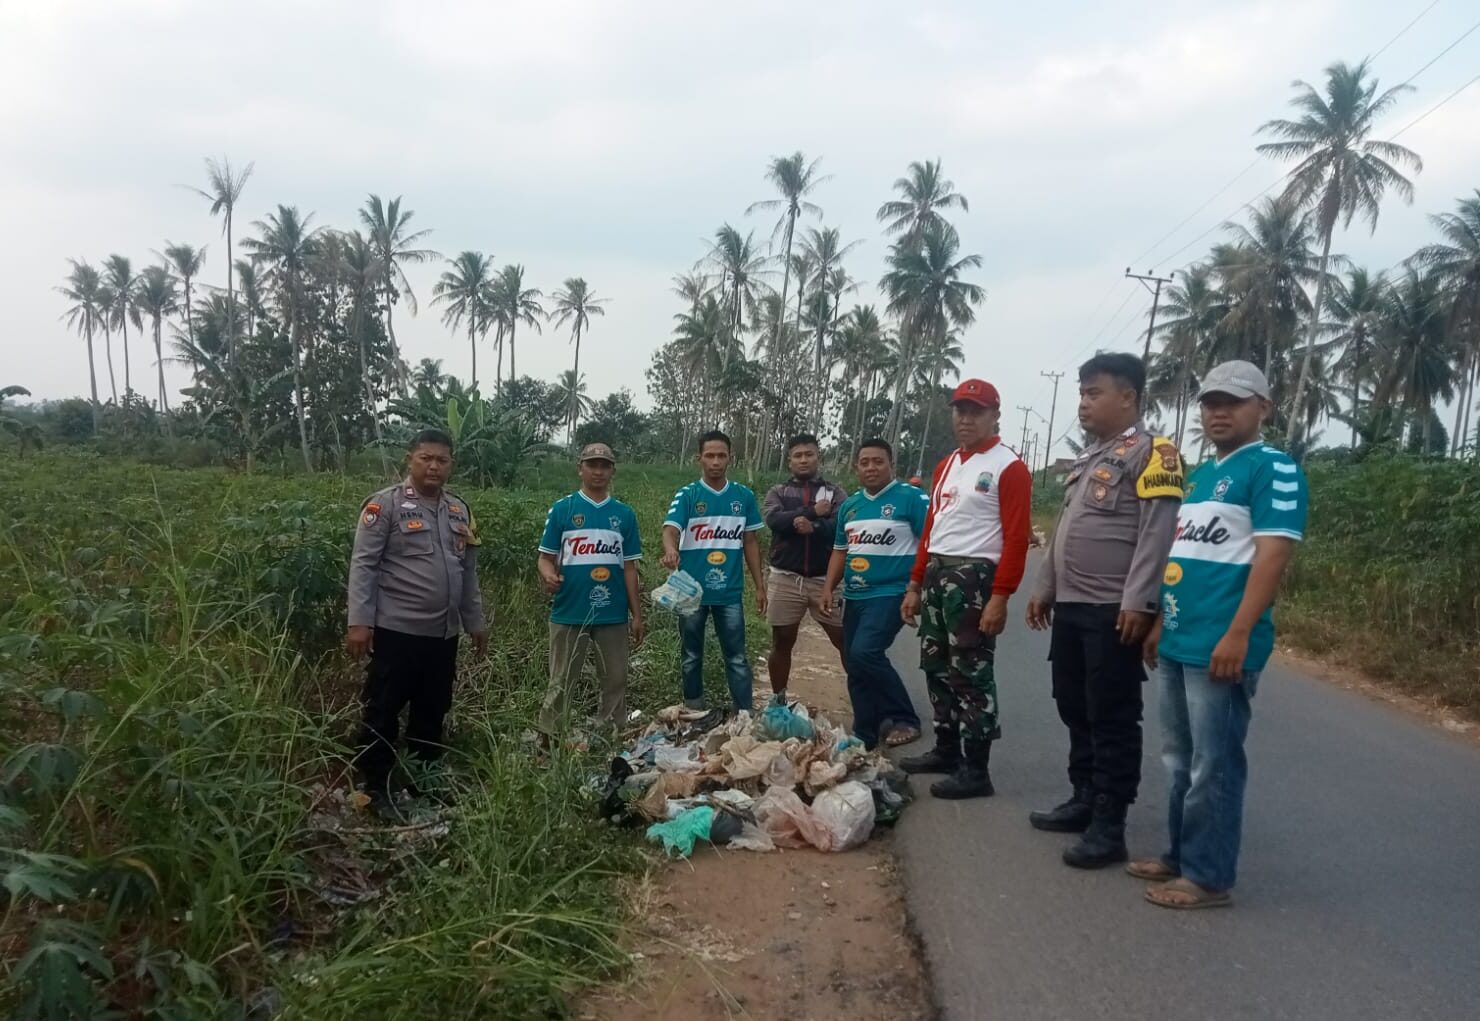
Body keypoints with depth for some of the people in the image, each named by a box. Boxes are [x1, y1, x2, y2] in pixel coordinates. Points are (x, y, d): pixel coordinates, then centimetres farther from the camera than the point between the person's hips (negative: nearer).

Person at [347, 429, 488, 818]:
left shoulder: (460, 510, 12)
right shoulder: (385, 504, -6)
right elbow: (363, 565, -9)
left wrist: (475, 622, 18)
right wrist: (360, 622, -15)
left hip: (444, 634, 6)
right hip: (395, 630, -6)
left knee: (432, 713, 14)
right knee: (383, 713, 3)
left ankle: (423, 786, 27)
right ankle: (375, 790, 15)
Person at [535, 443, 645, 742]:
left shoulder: (624, 514, 6)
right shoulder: (562, 509, 1)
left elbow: (629, 567, 8)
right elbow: (546, 557, 1)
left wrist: (636, 614, 6)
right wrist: (548, 575, -23)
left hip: (613, 615, 2)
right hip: (569, 613, -2)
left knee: (615, 682, 9)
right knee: (561, 683, 5)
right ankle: (546, 742, 15)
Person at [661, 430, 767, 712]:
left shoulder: (744, 496, 4)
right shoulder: (686, 495, -4)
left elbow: (750, 543, 9)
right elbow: (671, 530, -19)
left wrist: (760, 586, 8)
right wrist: (671, 551, -43)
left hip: (730, 592, 1)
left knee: (737, 658, 4)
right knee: (692, 656, 12)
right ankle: (693, 714, 25)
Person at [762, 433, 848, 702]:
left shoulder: (835, 492, 8)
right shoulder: (777, 492, 9)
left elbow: (843, 526, -10)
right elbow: (774, 519, -13)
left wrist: (814, 527, -26)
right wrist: (813, 512, -13)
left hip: (825, 580, -1)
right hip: (785, 579, 1)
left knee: (846, 641, -1)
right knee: (782, 643, 9)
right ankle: (778, 700, 23)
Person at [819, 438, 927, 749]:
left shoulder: (912, 498, -7)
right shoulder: (849, 505, 13)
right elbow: (840, 551, 20)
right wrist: (828, 588, 9)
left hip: (891, 593, -7)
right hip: (855, 596, 7)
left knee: (864, 654, -20)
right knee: (853, 664, 8)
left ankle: (905, 719, -2)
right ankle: (866, 734, 21)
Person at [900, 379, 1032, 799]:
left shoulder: (1008, 467, -8)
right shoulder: (946, 466, 17)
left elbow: (1017, 537, -14)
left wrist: (1000, 597, -20)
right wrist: (916, 585, 16)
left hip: (974, 577, -8)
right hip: (936, 576, 8)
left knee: (971, 675, -4)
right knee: (937, 668, 13)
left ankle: (976, 770, 4)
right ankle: (946, 750, 26)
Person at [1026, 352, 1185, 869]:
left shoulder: (1152, 452, -9)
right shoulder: (1089, 457, 19)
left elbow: (1158, 533, -18)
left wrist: (1138, 601, -24)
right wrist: (1045, 588, 20)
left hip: (1114, 612, -9)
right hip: (1071, 608, 9)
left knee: (1112, 719, -2)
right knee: (1075, 710, 15)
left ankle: (1108, 827, 4)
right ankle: (1084, 800, 28)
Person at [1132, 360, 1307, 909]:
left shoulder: (1274, 468, -8)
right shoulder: (1200, 473, 18)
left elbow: (1272, 554, -17)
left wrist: (1238, 635, -23)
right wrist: (1161, 624, 21)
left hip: (1221, 646, -9)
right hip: (1179, 643, 9)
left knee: (1213, 765, 0)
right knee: (1180, 759, 16)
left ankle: (1208, 876, 10)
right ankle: (1180, 855, 28)